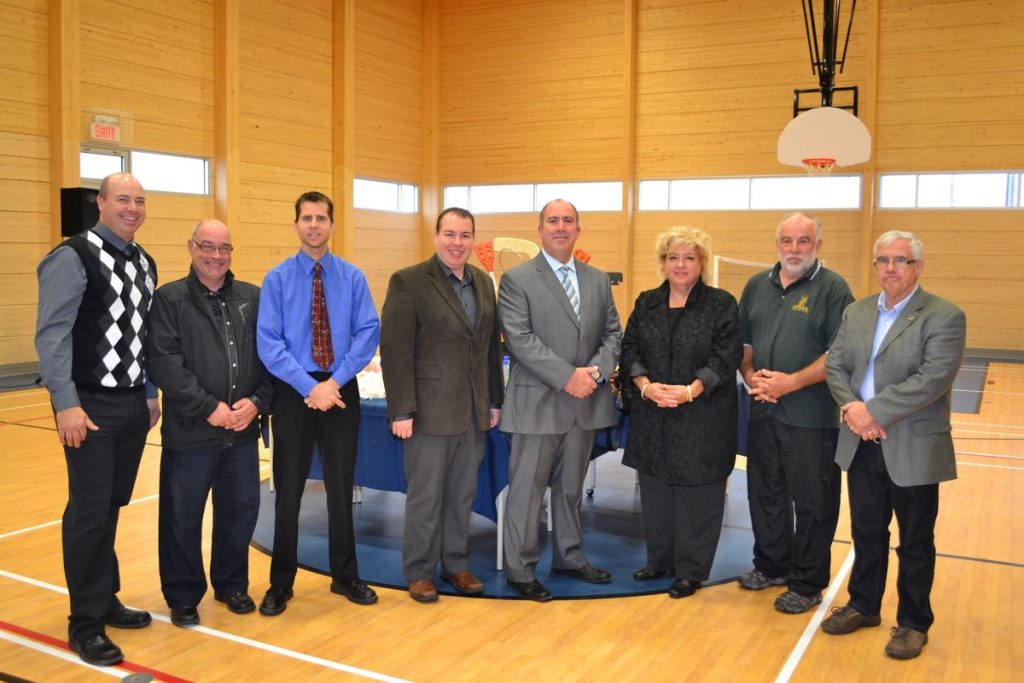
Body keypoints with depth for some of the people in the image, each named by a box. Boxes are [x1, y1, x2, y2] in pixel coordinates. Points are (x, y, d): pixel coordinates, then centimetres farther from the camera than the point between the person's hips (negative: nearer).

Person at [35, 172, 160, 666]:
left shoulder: (144, 262, 12)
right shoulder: (74, 256, -10)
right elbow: (52, 333, -13)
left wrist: (151, 396, 15)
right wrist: (66, 404, -18)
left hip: (132, 404, 6)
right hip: (90, 406, -6)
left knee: (112, 507, 15)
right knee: (89, 511, -1)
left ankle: (105, 601, 30)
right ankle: (85, 624, 13)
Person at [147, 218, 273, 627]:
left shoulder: (252, 298, 8)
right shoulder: (170, 299, -3)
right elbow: (163, 362, -12)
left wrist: (257, 401, -8)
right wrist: (209, 407, -15)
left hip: (243, 430, 3)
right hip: (189, 433, -3)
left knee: (241, 509, 12)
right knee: (182, 517, 7)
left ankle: (231, 585, 32)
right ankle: (183, 596, 25)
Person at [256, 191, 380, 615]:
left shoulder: (353, 278, 2)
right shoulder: (277, 279, -2)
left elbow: (368, 333, -4)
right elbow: (268, 342, -9)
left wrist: (336, 380, -15)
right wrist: (309, 387, -17)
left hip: (341, 389, 1)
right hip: (293, 392, -1)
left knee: (341, 486, 12)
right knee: (288, 489, 7)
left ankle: (345, 575, 27)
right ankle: (281, 583, 21)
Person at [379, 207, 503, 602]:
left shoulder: (483, 282, 10)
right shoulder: (409, 282, -9)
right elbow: (395, 350, -12)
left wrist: (494, 401, 12)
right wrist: (401, 411, -15)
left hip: (474, 412, 5)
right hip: (431, 411, -5)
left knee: (462, 494, 14)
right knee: (425, 496, 6)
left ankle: (456, 564, 29)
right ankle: (419, 572, 21)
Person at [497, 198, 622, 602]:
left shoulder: (598, 281, 12)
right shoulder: (517, 280, -5)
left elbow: (613, 333, 10)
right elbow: (519, 339, -14)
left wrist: (595, 371, -10)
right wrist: (567, 377, -19)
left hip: (586, 402, 5)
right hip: (538, 402, -5)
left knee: (571, 487, 18)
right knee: (527, 490, 3)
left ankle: (569, 558, 32)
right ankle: (520, 570, 15)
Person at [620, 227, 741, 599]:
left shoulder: (721, 304, -2)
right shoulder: (647, 303, 10)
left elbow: (726, 358, -8)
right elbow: (630, 350, 6)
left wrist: (690, 390, -20)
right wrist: (645, 385, -12)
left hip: (702, 418, -4)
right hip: (652, 418, 4)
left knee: (696, 495, 2)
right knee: (655, 491, 11)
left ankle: (691, 571, 16)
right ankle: (660, 560, 27)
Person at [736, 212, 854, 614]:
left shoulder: (832, 288, -5)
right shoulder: (758, 285, 11)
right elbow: (743, 341, 15)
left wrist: (792, 382, -18)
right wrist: (750, 375, -3)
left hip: (811, 415, -5)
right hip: (763, 411, 5)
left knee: (812, 502, 4)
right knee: (765, 493, 16)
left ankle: (807, 584, 17)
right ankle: (771, 565, 33)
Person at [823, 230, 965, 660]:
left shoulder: (944, 317, -10)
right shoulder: (856, 313, 9)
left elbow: (932, 379, -21)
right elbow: (835, 365, 4)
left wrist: (874, 411, -21)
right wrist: (852, 407, -14)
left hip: (914, 448, -5)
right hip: (862, 445, 5)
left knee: (914, 542, 10)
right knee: (867, 533, 18)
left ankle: (913, 623, 26)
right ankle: (864, 606, 34)